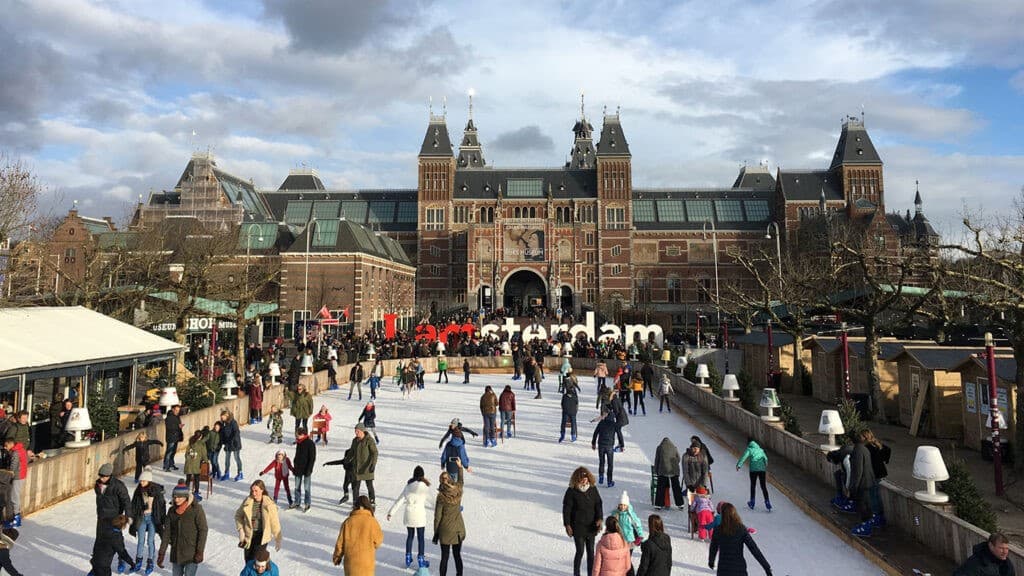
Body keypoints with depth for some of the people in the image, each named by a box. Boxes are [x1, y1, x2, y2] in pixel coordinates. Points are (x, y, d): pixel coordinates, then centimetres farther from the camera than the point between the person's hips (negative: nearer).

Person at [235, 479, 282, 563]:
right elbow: (238, 516, 10)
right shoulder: (247, 501, -6)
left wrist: (278, 540, -3)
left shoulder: (269, 504, -14)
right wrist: (241, 530, -3)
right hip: (248, 536, 3)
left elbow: (275, 523, -7)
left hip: (262, 536, -3)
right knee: (248, 560, 12)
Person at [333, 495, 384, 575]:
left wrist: (337, 557, 16)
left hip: (351, 560, 2)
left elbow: (340, 542, 1)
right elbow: (378, 541, -3)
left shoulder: (348, 521, -5)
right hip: (366, 560, -2)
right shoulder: (372, 521, -10)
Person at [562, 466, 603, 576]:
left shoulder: (593, 489, -2)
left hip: (591, 526, 4)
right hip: (577, 527, -4)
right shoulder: (571, 491, -12)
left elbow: (598, 504, 1)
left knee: (591, 551, 12)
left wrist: (599, 519, -13)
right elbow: (566, 509, -9)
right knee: (580, 551, -1)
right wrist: (567, 525, -11)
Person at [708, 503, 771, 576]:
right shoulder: (741, 530, -10)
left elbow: (713, 549, 10)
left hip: (723, 570, 1)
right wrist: (767, 567, -8)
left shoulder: (717, 530, -3)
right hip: (739, 569, -1)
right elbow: (754, 549, -12)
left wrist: (711, 561, 30)